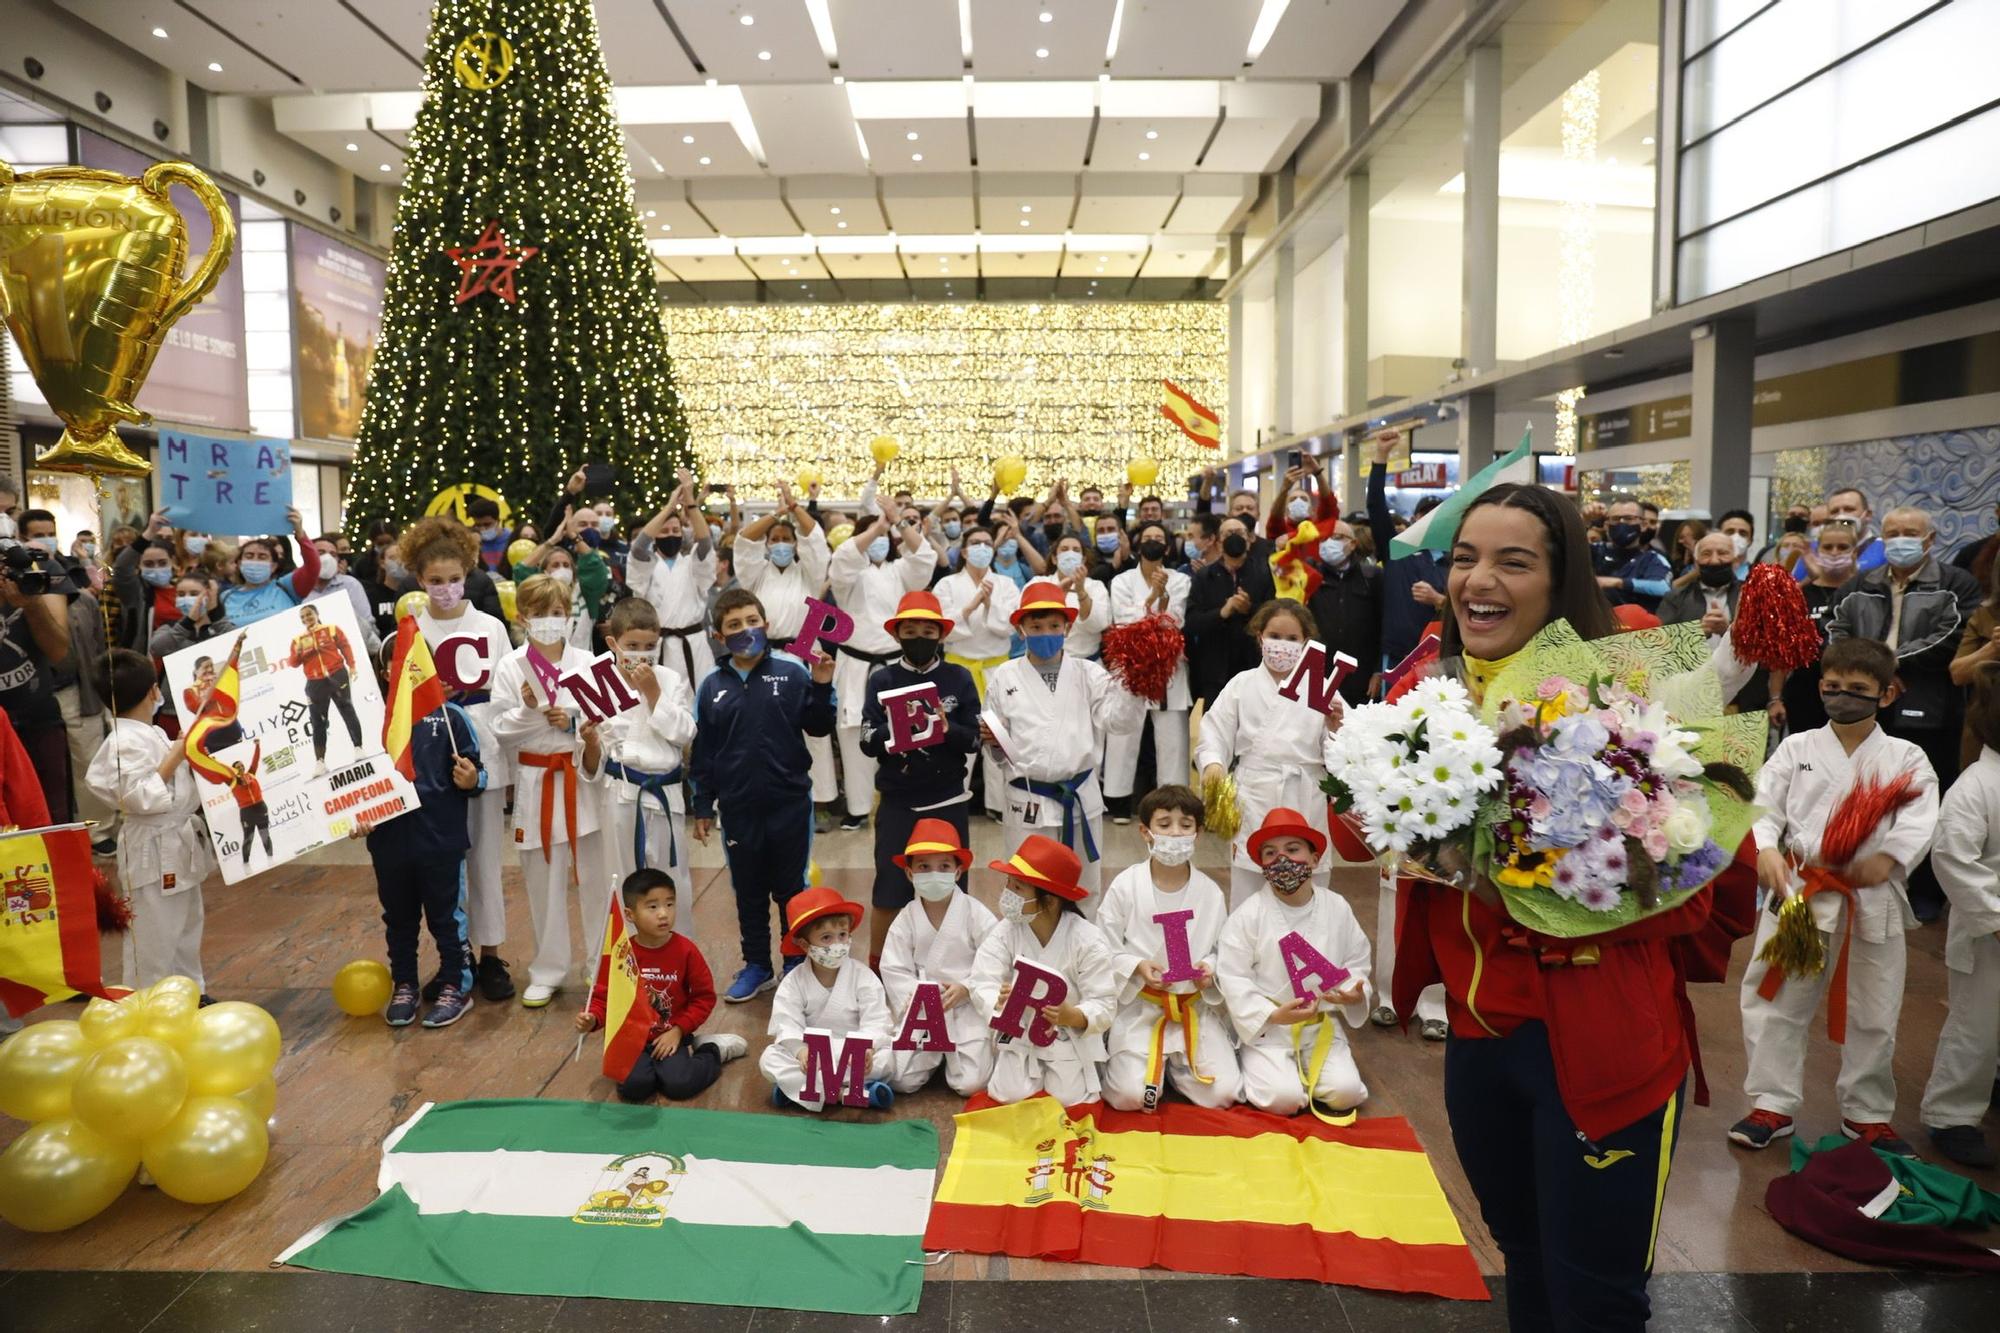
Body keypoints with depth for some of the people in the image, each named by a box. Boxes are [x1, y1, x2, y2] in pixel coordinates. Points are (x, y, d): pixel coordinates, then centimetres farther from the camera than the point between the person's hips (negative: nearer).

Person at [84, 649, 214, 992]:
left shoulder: (151, 734, 8)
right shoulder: (125, 742, -21)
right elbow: (140, 797, -27)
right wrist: (176, 757, -24)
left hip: (179, 843, 10)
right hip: (154, 852, -10)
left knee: (187, 927, 21)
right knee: (154, 937, 0)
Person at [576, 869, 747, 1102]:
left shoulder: (686, 950, -8)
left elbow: (704, 997, -1)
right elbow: (603, 997, 0)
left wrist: (678, 1031, -10)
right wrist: (592, 1018, -23)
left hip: (670, 1038, -1)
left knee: (679, 1085, -24)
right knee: (634, 1085, -27)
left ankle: (713, 1050, 7)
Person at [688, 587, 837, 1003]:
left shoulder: (791, 673, -5)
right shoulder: (712, 686, 3)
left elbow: (818, 728, -1)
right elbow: (701, 751, 7)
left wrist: (821, 688, -17)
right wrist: (702, 807, 7)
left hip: (789, 801, -2)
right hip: (737, 808, 2)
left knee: (791, 888, 10)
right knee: (748, 891, 14)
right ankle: (757, 967, 29)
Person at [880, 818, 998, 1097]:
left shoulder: (976, 914, -8)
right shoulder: (905, 920, -2)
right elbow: (894, 970, -2)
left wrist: (965, 988, -20)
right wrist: (917, 998, -17)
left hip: (967, 1008, -2)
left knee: (972, 1084, -12)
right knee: (900, 1080, -9)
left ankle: (951, 1052, 21)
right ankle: (936, 1054, 21)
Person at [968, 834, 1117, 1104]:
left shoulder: (1087, 940, -20)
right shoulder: (1003, 932, -13)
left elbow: (1104, 1006, -21)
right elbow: (982, 987, -19)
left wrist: (1072, 1016, -42)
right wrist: (1001, 1004, -44)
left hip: (1070, 1034, -2)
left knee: (1069, 1098, -13)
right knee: (1012, 1096, -13)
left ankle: (1086, 1069, 19)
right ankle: (1034, 1068, 20)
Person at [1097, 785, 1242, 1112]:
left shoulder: (1210, 892, -2)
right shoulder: (1125, 886, -9)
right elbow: (1105, 950, -4)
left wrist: (1210, 968, -15)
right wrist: (1137, 967, -21)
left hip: (1196, 1007, 2)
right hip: (1139, 1006, -2)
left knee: (1223, 1094, -9)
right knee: (1130, 1096, -16)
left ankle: (1176, 1065, 20)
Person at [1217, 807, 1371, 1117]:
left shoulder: (1337, 908, -2)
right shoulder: (1248, 915, -12)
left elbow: (1357, 961, 7)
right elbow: (1233, 978, -11)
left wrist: (1356, 994, -14)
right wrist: (1272, 1015, -21)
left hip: (1321, 1025, 3)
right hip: (1266, 1027, -3)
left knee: (1345, 1092, -16)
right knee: (1284, 1099, -20)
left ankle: (1303, 1070, 15)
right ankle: (1257, 1069, 13)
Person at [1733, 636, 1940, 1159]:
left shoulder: (1906, 758, 3)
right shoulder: (1796, 748, 3)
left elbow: (1920, 819, -10)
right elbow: (1763, 806, -5)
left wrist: (1889, 858, -28)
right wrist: (1765, 848, -23)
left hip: (1874, 901, 0)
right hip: (1798, 892, 0)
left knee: (1874, 1014, 13)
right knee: (1774, 1001, 4)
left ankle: (1868, 1114, 32)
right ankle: (1773, 1103, 19)